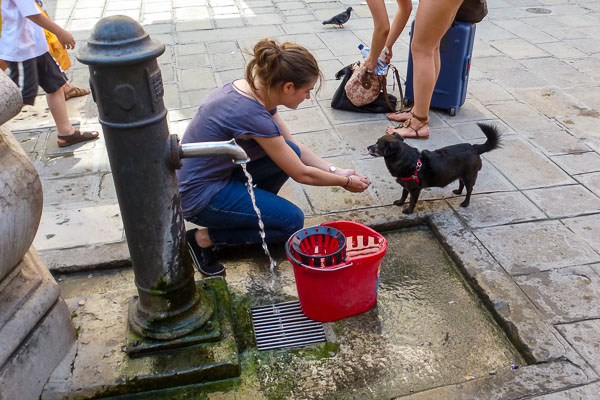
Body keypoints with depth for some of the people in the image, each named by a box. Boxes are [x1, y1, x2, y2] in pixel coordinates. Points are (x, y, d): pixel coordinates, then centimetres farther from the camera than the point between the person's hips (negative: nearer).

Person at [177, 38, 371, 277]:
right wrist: (346, 182, -3)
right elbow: (301, 174, -18)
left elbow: (294, 145, 9)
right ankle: (205, 237, 0)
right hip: (200, 197, -9)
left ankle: (246, 214, 13)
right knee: (292, 221, -6)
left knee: (290, 151, 2)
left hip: (217, 172, 9)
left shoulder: (254, 89, -3)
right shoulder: (252, 114, -29)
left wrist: (335, 171, 3)